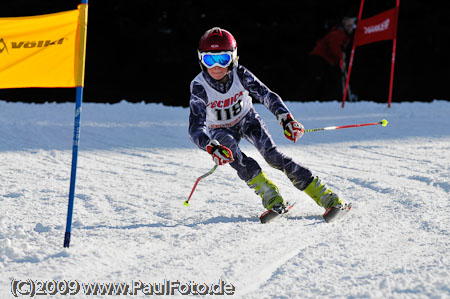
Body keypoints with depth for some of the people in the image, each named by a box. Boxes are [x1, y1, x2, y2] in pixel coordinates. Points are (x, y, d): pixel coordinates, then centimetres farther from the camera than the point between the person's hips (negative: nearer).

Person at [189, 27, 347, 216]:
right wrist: (211, 148, -53)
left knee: (271, 154, -21)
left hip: (246, 119, 0)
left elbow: (267, 96, -25)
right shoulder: (199, 87, -28)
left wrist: (286, 118, -43)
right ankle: (268, 193, -27)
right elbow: (195, 129, -33)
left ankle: (322, 193, -21)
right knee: (231, 154, -33)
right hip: (220, 130, 0)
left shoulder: (240, 75, -24)